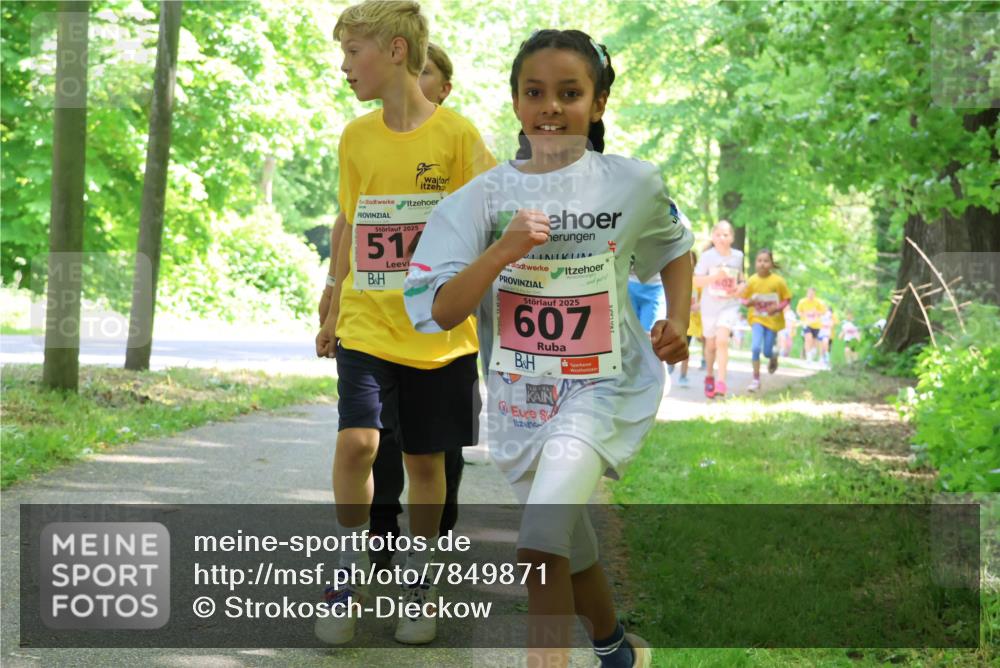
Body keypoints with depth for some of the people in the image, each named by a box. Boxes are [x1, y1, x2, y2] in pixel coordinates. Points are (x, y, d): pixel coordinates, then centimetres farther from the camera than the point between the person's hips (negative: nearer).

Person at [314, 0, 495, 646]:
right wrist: (333, 314, 18)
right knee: (356, 440, -16)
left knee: (425, 459, 6)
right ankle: (353, 574, 1)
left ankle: (418, 584, 25)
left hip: (440, 332, -2)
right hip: (367, 326, 2)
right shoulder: (356, 137, 6)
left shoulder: (456, 133, -5)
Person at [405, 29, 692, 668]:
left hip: (602, 388, -3)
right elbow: (440, 311, -11)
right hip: (520, 399, 3)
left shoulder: (633, 183, -5)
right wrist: (504, 250, -25)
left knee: (540, 540, -27)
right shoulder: (485, 197, -5)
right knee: (570, 551, 22)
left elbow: (676, 249, 16)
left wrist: (678, 323, 0)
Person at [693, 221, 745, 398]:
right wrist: (714, 277, -28)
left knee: (722, 340, -19)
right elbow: (696, 281, -12)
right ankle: (709, 376, 38)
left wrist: (740, 286, -3)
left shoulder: (738, 256, 0)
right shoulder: (707, 256, -8)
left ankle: (721, 382, -19)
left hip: (729, 305, 0)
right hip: (710, 306, 0)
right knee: (711, 344, 14)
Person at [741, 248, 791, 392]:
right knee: (755, 347, -18)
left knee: (767, 352, 3)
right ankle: (756, 379, -5)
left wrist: (778, 307, -20)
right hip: (757, 318, 0)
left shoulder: (778, 281, -12)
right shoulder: (751, 281, -9)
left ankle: (773, 356, 43)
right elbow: (744, 299, 1)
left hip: (773, 320, 0)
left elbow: (787, 299, -2)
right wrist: (749, 302, -22)